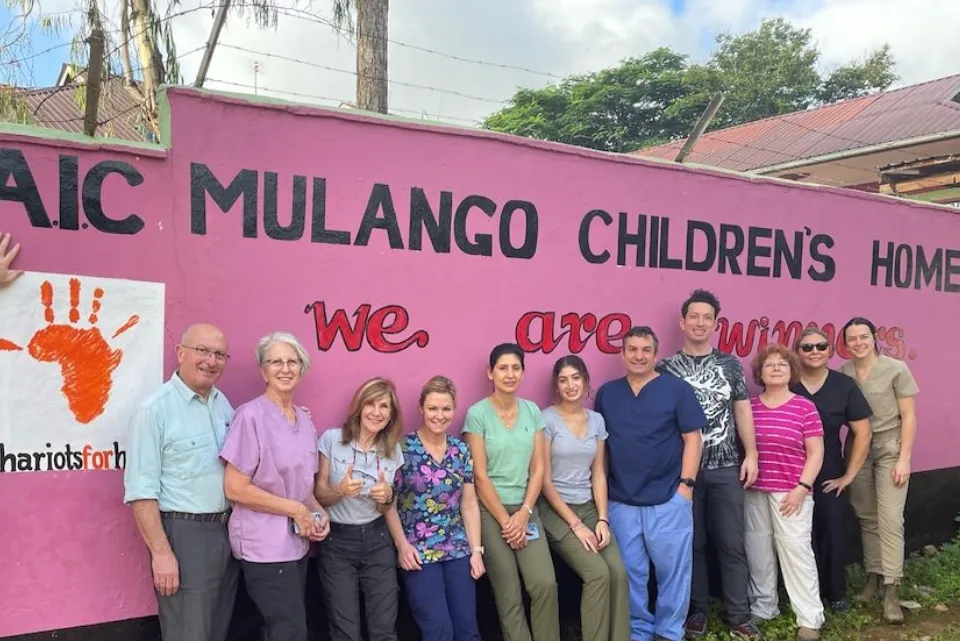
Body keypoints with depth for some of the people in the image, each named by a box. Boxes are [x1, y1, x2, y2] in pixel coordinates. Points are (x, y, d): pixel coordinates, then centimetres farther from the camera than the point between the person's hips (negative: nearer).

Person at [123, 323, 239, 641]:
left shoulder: (223, 404, 9)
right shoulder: (156, 409, -12)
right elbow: (141, 489, -16)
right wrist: (161, 553, -19)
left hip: (227, 531, 7)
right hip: (183, 534, -7)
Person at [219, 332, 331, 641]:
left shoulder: (305, 421, 9)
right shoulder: (251, 415, -13)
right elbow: (234, 488, -17)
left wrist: (318, 512, 1)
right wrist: (295, 509, -16)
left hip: (297, 543, 7)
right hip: (265, 545, -7)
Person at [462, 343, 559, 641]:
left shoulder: (532, 411, 5)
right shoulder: (477, 414, -8)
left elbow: (538, 468, 4)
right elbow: (480, 476, -9)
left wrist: (524, 514, -6)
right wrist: (505, 520, -10)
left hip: (526, 509, 3)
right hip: (490, 511, -3)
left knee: (545, 584, -10)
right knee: (509, 597, 1)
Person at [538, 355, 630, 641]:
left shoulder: (596, 420, 7)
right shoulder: (547, 419, -9)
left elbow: (598, 474, 9)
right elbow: (544, 480, -10)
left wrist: (602, 519, -4)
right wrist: (575, 524, -13)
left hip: (589, 507, 5)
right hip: (556, 510, -5)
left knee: (618, 571, -14)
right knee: (598, 573, -19)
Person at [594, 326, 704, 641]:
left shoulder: (677, 389, -2)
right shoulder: (606, 393, 7)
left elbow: (692, 438, -2)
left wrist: (686, 484, -8)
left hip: (668, 498, -2)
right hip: (620, 501, 3)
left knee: (672, 569, 6)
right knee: (630, 572, 11)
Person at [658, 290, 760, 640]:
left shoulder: (729, 364, 6)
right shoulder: (667, 368, 0)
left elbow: (742, 410, 8)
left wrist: (751, 455, 1)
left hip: (726, 468, 1)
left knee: (732, 543, 5)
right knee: (692, 543, 7)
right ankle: (698, 610, 20)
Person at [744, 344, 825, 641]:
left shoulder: (805, 407, -1)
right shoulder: (749, 406, 6)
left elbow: (816, 453, -2)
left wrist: (802, 488, -9)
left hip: (790, 493, -3)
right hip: (754, 492, 3)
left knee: (797, 551, -2)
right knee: (758, 553, 10)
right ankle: (763, 608, 25)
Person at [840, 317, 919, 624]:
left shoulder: (896, 369, -6)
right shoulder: (842, 374, 2)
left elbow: (908, 417, -5)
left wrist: (904, 459, -10)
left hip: (890, 449, -3)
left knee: (890, 518, -7)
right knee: (866, 518, 9)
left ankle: (891, 591, -4)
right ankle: (873, 577, 21)